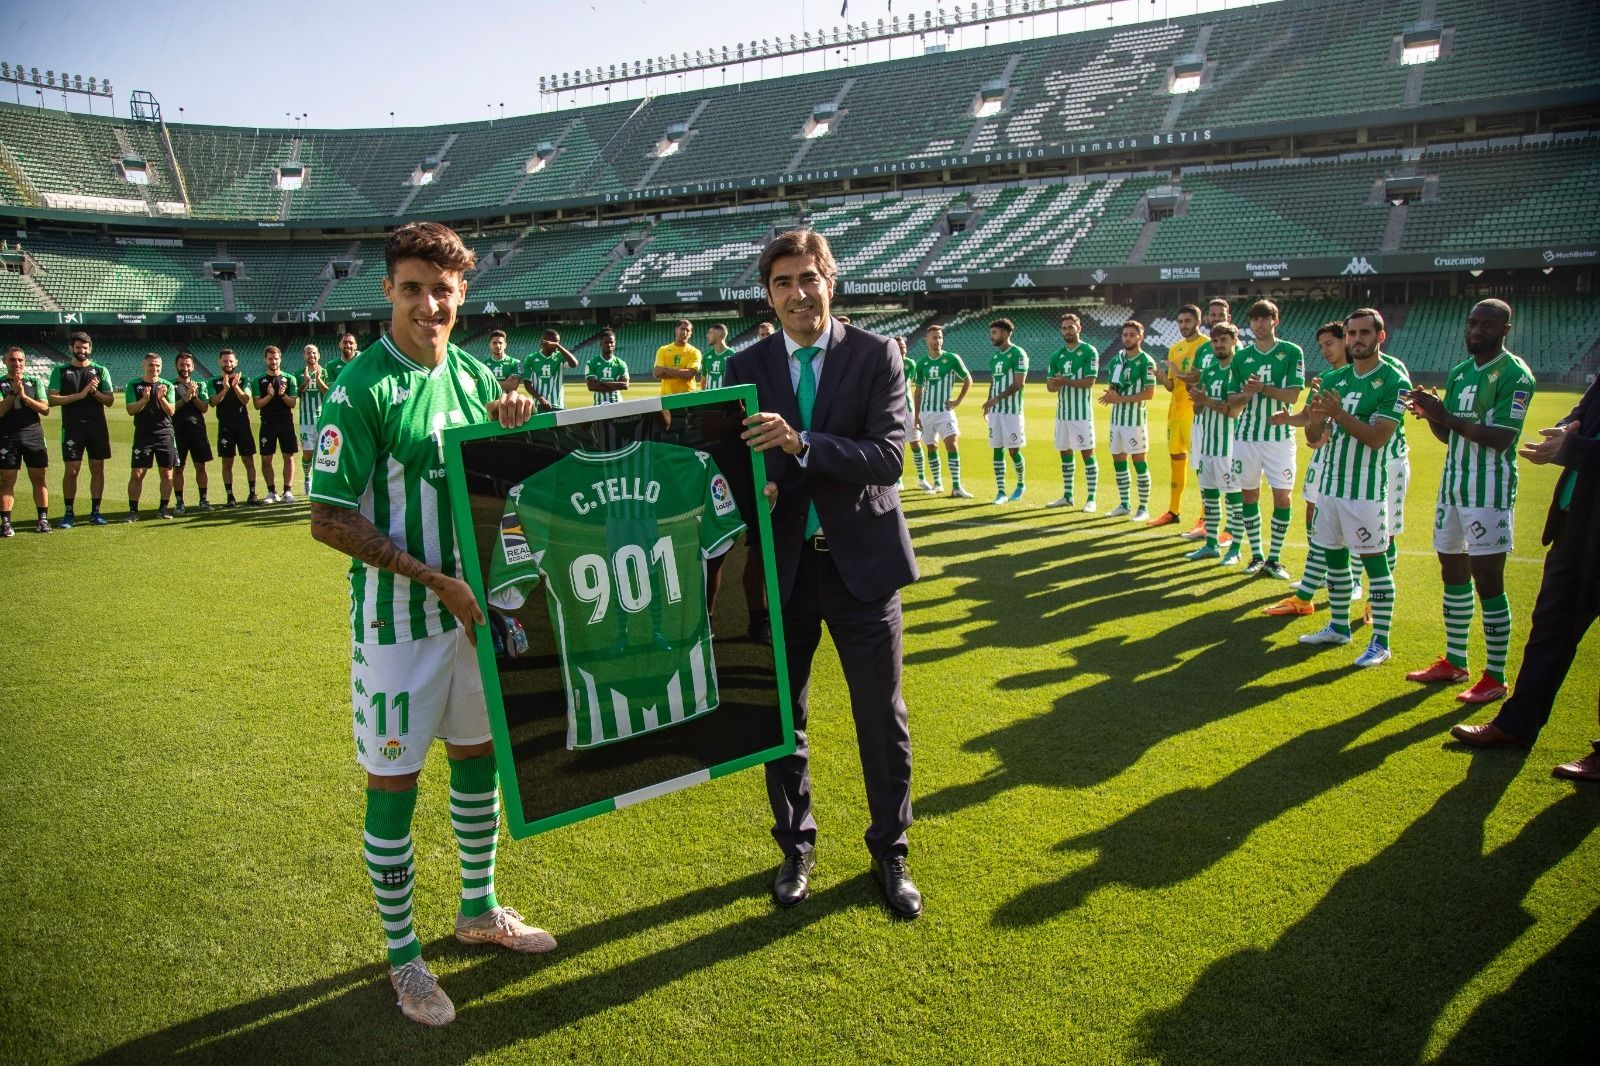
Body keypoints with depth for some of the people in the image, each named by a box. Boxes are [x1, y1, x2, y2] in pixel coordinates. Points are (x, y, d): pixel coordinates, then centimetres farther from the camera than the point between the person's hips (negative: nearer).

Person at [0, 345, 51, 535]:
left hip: (33, 435, 1)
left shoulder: (35, 382, 10)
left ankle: (43, 519, 10)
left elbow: (45, 409, 1)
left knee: (38, 479, 3)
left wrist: (24, 396, -11)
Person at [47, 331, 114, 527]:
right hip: (72, 428, -1)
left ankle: (95, 512, 11)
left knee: (98, 469, 3)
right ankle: (68, 513, 8)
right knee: (71, 471, 0)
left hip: (98, 427, 1)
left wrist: (95, 392, -13)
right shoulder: (61, 371, 5)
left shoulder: (100, 371, 9)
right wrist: (80, 395, -14)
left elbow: (110, 400, 6)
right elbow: (52, 399, -5)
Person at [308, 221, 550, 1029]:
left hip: (476, 604, 7)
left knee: (479, 755, 18)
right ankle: (403, 957, 24)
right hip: (397, 617, -6)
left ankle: (479, 911, 40)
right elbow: (329, 518, -16)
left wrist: (516, 422, -7)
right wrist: (437, 580, -19)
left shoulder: (475, 376, 4)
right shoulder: (362, 387, -14)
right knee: (394, 782, 5)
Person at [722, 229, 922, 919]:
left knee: (882, 719, 8)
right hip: (781, 564, 2)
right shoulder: (746, 367, 2)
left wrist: (801, 444, -29)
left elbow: (888, 456, -17)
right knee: (781, 715, 13)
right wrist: (752, 491, -17)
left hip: (861, 560, -2)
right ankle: (795, 849, 33)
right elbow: (735, 465, 5)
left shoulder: (876, 355, -5)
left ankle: (890, 852, 28)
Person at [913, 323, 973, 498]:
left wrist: (958, 400, -4)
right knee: (931, 447, 10)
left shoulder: (952, 359, -4)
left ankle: (956, 487, -16)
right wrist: (917, 414, 9)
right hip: (926, 412, 4)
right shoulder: (922, 364, 5)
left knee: (952, 445, -15)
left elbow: (968, 380, 5)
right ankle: (937, 484, 23)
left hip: (945, 411, -3)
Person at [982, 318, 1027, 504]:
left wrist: (997, 398, -21)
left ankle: (1021, 484, 21)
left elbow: (1019, 383, -15)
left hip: (1012, 410, -7)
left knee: (1013, 450, -2)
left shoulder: (1018, 354, -9)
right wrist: (988, 405, 14)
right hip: (995, 411, 7)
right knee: (997, 450, 4)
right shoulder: (994, 356, 14)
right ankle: (1000, 491, 8)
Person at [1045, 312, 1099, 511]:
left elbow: (1089, 381, -14)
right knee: (1065, 453, 11)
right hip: (1062, 410, 6)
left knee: (1087, 453, -5)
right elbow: (1050, 385, 10)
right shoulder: (1058, 355, 13)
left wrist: (1066, 381, -22)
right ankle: (1067, 496, 21)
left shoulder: (1089, 351, -5)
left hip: (1082, 411, -6)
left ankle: (1091, 499, -1)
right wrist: (1054, 384, -12)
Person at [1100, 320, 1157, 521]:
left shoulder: (1146, 362, -9)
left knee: (1139, 461, -4)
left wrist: (1120, 399, -17)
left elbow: (1149, 393, -14)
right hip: (1116, 417, 7)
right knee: (1118, 460, 10)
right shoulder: (1116, 359, 12)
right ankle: (1124, 504, 21)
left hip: (1135, 418, -7)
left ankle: (1144, 508, 2)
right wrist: (1109, 396, -4)